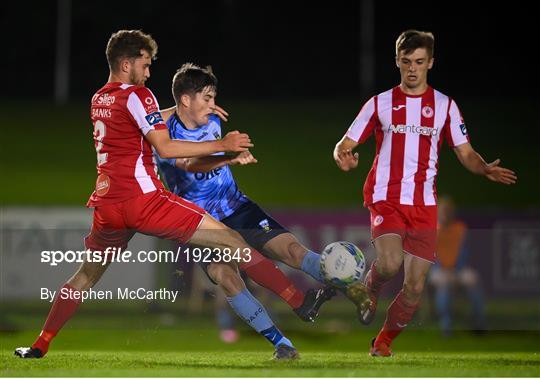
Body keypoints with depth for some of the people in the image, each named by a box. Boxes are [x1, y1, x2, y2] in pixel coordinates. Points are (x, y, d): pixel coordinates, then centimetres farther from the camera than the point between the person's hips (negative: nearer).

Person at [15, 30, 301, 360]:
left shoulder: (98, 100, 19)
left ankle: (40, 345, 23)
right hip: (143, 199, -7)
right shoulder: (136, 95, -4)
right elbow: (165, 148, -12)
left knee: (86, 275, 26)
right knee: (232, 243, -7)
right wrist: (223, 145, -9)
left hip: (107, 205, 7)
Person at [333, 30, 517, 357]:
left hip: (424, 206, 2)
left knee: (415, 287, -2)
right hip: (386, 199, -2)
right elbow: (345, 145, 7)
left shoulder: (445, 105, 9)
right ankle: (370, 290, 7)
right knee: (390, 264, -28)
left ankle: (384, 342, 22)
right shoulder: (380, 103, 7)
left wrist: (485, 169, -13)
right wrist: (343, 156, -18)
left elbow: (466, 154, 10)